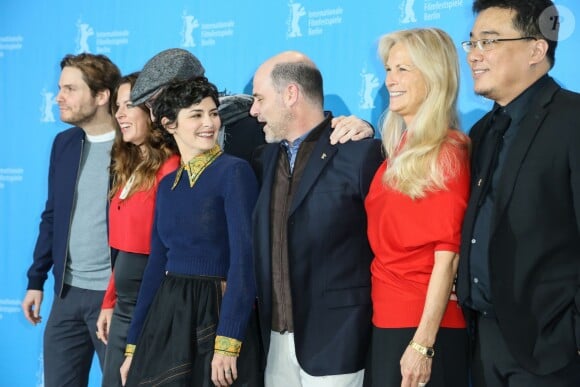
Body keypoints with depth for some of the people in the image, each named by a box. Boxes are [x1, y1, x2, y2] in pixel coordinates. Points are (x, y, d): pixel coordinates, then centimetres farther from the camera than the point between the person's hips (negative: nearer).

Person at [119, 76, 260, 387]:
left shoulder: (234, 172, -9)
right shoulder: (167, 184, 10)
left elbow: (244, 259, -17)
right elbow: (157, 265, 13)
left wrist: (228, 343, -23)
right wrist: (133, 345, 12)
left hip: (214, 314, -6)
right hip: (166, 316, 6)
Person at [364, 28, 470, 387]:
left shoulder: (447, 152, -12)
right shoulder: (399, 150, 11)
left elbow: (448, 256, -17)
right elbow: (385, 243, 11)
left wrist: (423, 343, -21)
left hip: (426, 325, -8)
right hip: (385, 318, 8)